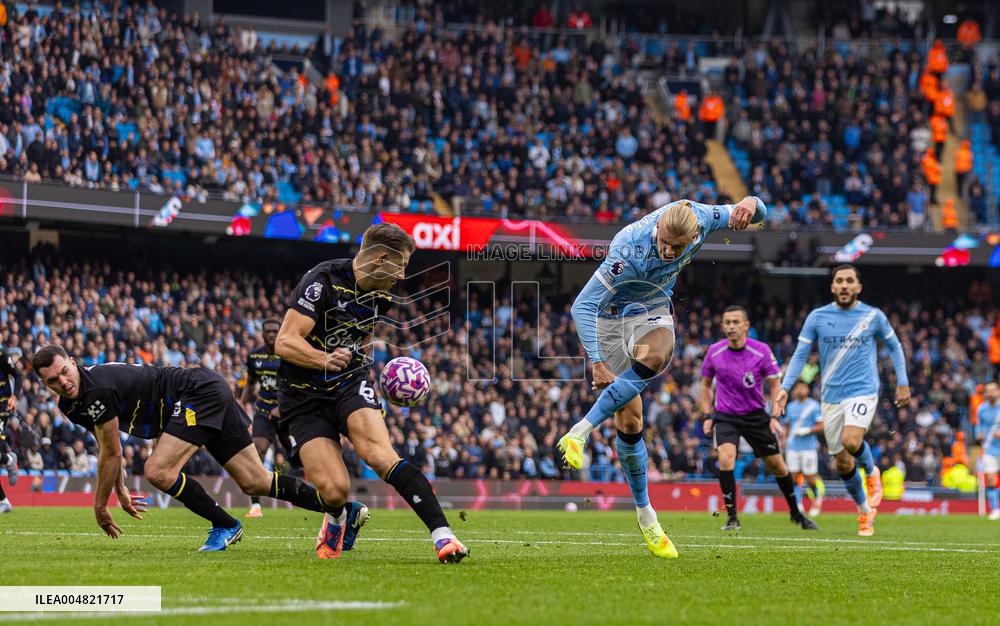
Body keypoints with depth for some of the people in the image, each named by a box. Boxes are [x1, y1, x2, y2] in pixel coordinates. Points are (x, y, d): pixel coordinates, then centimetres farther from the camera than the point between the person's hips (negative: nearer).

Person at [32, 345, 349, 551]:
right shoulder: (71, 405, 3)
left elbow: (111, 455, -17)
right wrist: (120, 491, 25)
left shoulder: (97, 391, -26)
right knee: (255, 483, 8)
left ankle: (225, 525, -5)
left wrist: (100, 507, -7)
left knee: (158, 471, -22)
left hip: (201, 391, -9)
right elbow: (107, 450, 22)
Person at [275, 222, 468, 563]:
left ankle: (442, 534, -33)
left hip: (350, 383, 4)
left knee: (379, 454, -27)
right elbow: (284, 343, -23)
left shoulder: (381, 296, 6)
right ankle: (339, 517, 23)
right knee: (334, 490, -17)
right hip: (304, 396, -4)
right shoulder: (323, 280, -17)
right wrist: (325, 359, -39)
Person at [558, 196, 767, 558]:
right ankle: (645, 514, 10)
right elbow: (582, 306, -33)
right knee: (629, 420, -6)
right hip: (612, 314, -3)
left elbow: (757, 211, -6)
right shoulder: (631, 252, -35)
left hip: (653, 307, 3)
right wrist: (598, 364, -39)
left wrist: (748, 206, -31)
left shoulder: (699, 218, -21)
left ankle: (579, 433, -27)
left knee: (655, 357, -34)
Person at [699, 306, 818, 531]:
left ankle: (796, 513, 28)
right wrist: (707, 416, 2)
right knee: (725, 457, -25)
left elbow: (775, 385, -4)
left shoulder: (762, 350, -11)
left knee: (777, 465, 6)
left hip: (756, 415, 0)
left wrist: (775, 417, -13)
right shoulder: (714, 352, -6)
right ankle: (732, 518, -16)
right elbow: (705, 385, 9)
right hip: (725, 416, 0)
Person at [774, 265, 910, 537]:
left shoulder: (873, 316, 0)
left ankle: (872, 471, 5)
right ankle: (865, 511, 23)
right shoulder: (817, 317, 1)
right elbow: (800, 355, 4)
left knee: (851, 441, -28)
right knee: (843, 463, 3)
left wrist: (903, 383, 10)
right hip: (831, 396, 3)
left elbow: (894, 346, 14)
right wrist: (784, 388, -5)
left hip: (862, 391, -3)